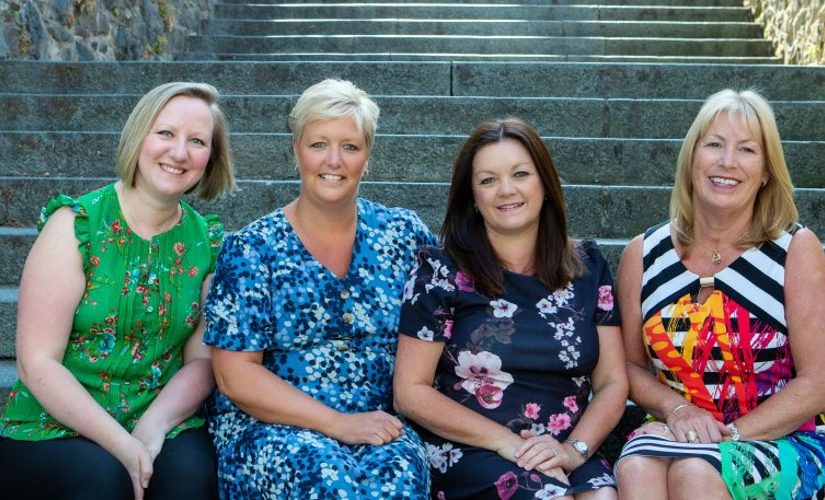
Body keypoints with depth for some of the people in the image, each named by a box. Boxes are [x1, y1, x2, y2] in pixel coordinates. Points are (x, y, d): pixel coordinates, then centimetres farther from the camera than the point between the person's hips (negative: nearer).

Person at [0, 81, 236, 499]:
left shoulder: (209, 241, 3)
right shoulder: (76, 224, -7)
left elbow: (202, 359, 2)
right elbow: (37, 362, -11)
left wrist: (152, 428, -17)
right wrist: (120, 443, -21)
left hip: (162, 423, 2)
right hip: (55, 427, -2)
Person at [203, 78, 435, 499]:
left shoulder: (404, 235, 7)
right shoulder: (252, 248, -1)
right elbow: (234, 374, -6)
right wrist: (339, 424, -16)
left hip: (382, 425, 2)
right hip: (267, 426, -1)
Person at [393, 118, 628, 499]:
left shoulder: (587, 268, 10)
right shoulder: (441, 271, -1)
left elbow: (612, 382, 9)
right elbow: (411, 391, -3)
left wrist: (575, 449, -10)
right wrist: (508, 442, -12)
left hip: (568, 454, 3)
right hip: (470, 454, -3)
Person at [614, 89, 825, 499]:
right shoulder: (643, 254, 4)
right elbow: (630, 364, 10)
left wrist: (730, 434, -14)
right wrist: (676, 409, -10)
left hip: (781, 440, -2)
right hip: (675, 434, 2)